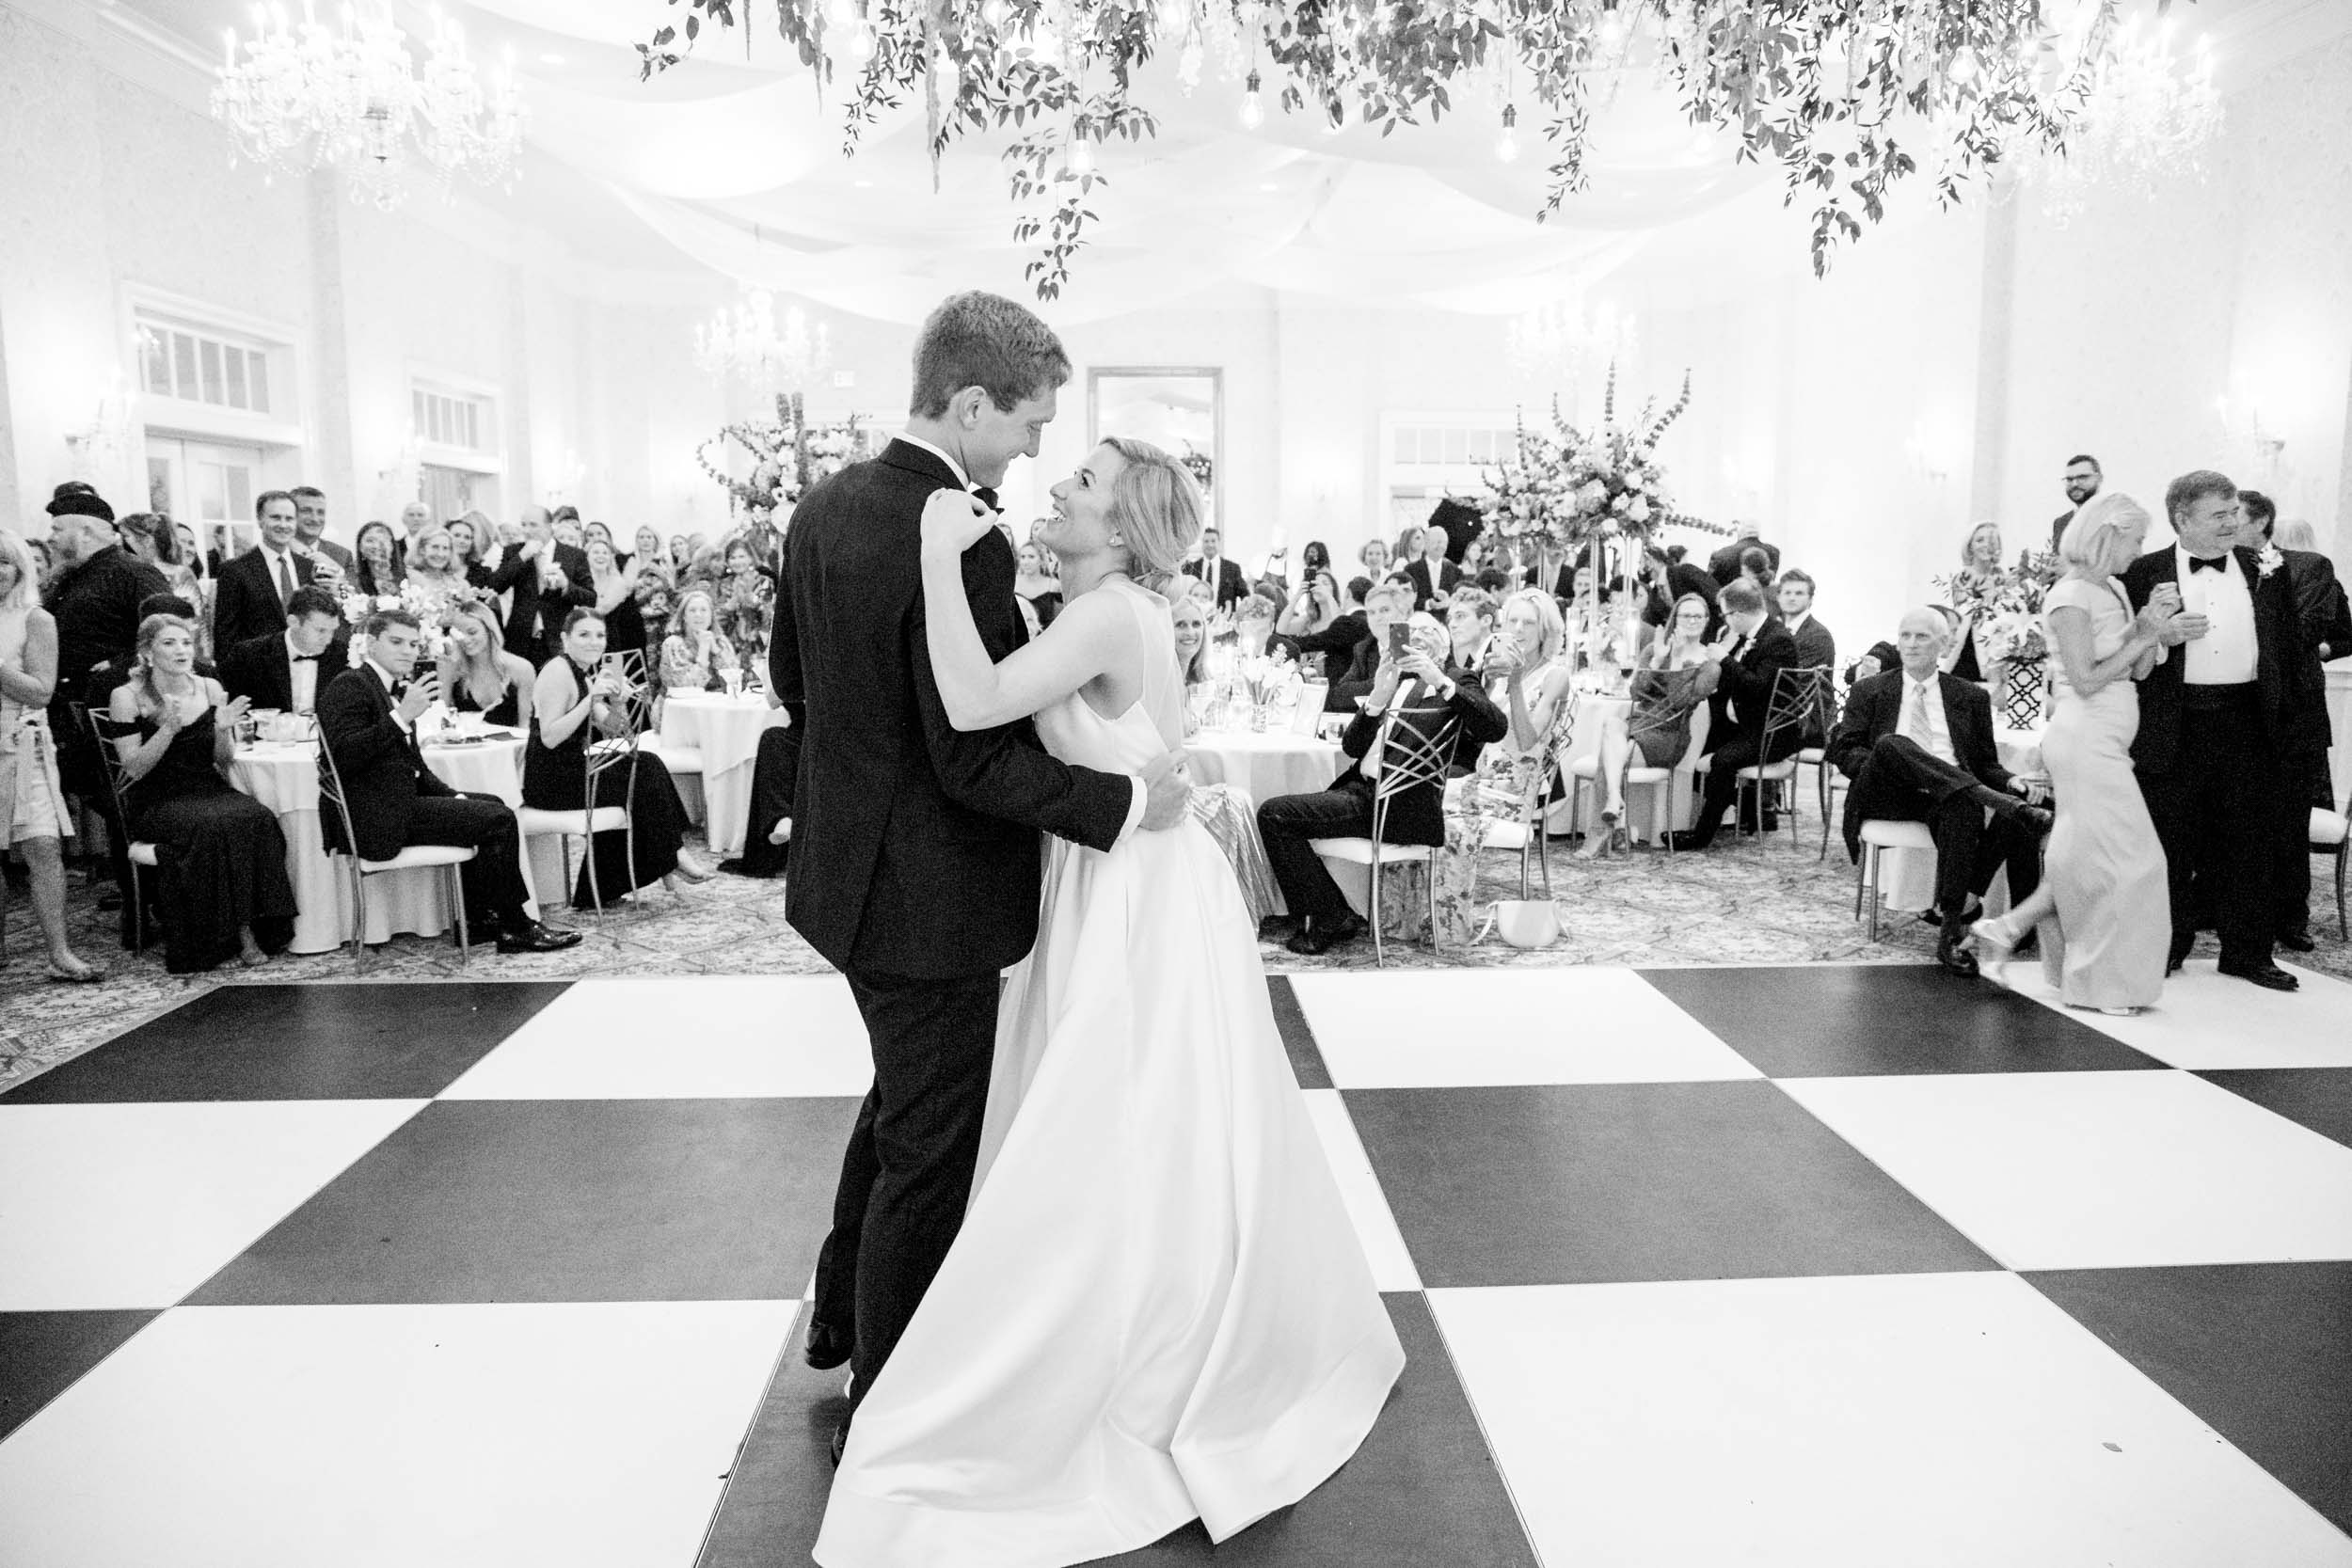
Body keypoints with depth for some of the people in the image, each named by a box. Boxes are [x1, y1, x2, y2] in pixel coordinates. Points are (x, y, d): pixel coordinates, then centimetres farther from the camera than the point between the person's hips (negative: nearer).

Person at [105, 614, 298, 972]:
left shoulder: (210, 689, 7)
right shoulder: (128, 697, -4)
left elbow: (223, 761, 10)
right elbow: (134, 769, -9)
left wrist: (223, 730, -11)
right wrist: (168, 729, -22)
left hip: (207, 789, 4)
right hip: (156, 800, -4)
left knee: (257, 819, -27)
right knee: (207, 827, -33)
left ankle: (249, 930, -23)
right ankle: (212, 940, -21)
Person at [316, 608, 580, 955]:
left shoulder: (395, 688, 17)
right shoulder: (348, 687, -12)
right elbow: (344, 755, -28)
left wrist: (451, 796, 5)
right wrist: (403, 716, -32)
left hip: (400, 801, 10)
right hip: (376, 819, -10)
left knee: (493, 805, 16)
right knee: (499, 820, -13)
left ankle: (476, 915, 15)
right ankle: (515, 929, -3)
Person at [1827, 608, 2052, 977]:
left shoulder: (1971, 697, 21)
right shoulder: (1869, 691, 18)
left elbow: (1986, 764, 18)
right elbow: (1841, 747, 7)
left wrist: (2011, 780, -6)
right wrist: (1879, 767, -14)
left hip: (1948, 797, 1)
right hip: (1889, 796, -1)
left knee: (1960, 809, -37)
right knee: (1890, 744, -34)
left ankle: (1952, 920, -34)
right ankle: (2005, 805, -42)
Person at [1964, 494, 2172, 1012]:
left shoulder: (2113, 590, 14)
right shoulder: (2072, 595, -13)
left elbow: (2138, 672, 13)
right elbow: (2086, 681, -18)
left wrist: (2151, 629, -3)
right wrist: (2143, 638, -11)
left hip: (2105, 740, 9)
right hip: (2085, 735, -9)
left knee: (2083, 859, 11)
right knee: (2126, 858, -5)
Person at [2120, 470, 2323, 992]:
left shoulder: (2265, 572, 10)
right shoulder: (2144, 574, 0)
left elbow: (2290, 648, 11)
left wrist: (2294, 716, 4)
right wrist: (2161, 636, -18)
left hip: (2248, 725, 3)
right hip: (2175, 728, -3)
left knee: (2248, 845, 8)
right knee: (2171, 845, 5)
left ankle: (2248, 952, 19)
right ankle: (2168, 946, 18)